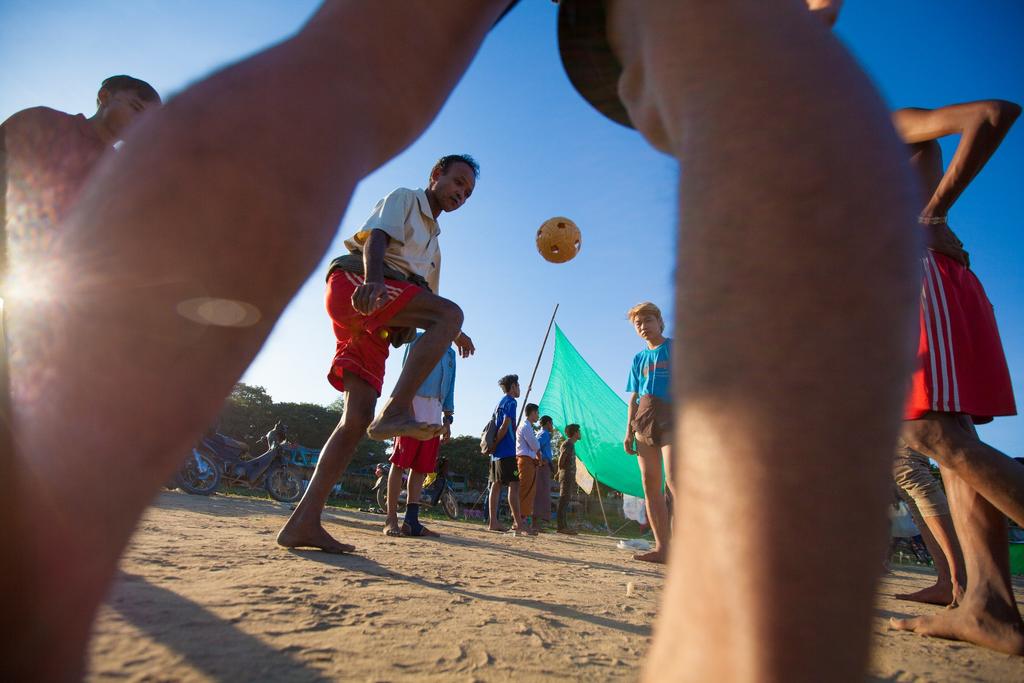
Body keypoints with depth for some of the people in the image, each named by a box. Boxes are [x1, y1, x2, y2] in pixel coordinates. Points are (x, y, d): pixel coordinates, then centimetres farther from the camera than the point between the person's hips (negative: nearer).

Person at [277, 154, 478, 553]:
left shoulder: (433, 244, 35)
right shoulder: (403, 199, 13)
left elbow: (424, 306, 39)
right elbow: (377, 236, -8)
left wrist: (451, 334, 28)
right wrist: (372, 278, -28)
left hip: (374, 323, 8)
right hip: (352, 285, -7)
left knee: (357, 419, -4)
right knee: (450, 312, -27)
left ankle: (303, 523, -4)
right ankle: (395, 411, -40)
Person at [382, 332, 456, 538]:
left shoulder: (450, 353, 23)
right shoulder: (419, 339, 6)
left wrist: (447, 419, 14)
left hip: (435, 414, 6)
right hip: (414, 407, -6)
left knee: (421, 468, 3)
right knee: (400, 464, -5)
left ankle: (411, 521, 5)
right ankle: (391, 519, -2)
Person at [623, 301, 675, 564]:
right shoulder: (638, 359, 19)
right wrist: (629, 431, 12)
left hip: (672, 419, -6)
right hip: (643, 421, 6)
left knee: (673, 479, -21)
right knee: (650, 485, 2)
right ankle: (662, 548, 7)